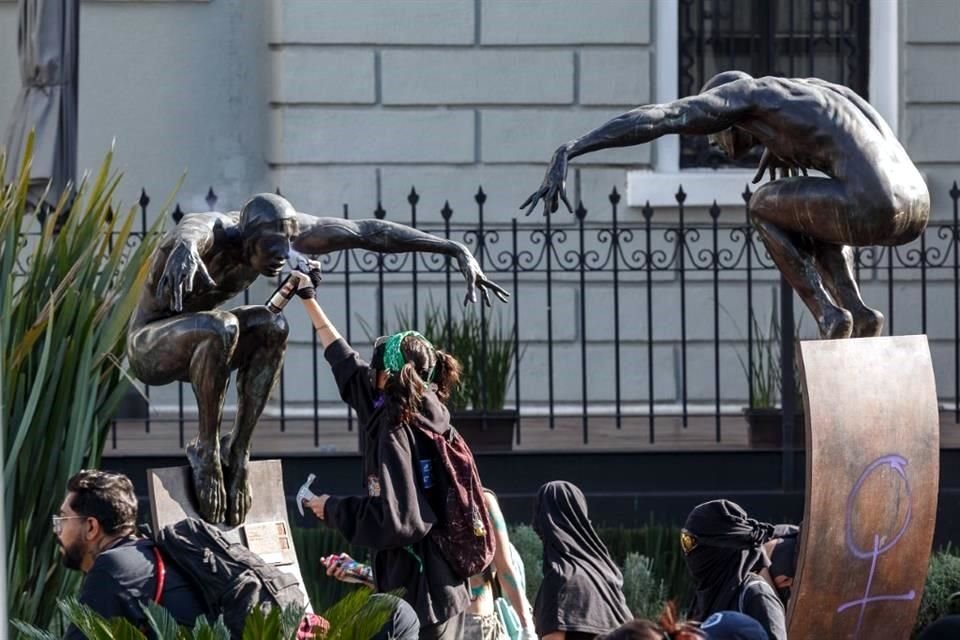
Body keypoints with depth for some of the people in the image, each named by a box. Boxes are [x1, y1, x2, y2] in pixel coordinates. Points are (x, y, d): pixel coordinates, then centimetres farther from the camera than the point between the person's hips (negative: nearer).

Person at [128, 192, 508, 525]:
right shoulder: (215, 232, -33)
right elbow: (189, 232, -61)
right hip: (149, 347, -7)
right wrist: (183, 248, -87)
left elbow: (370, 233, -13)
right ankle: (206, 451, -23)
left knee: (271, 326, -21)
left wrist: (457, 251, -18)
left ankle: (237, 451, -14)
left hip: (195, 341, 7)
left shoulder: (283, 230, -15)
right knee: (221, 327, -36)